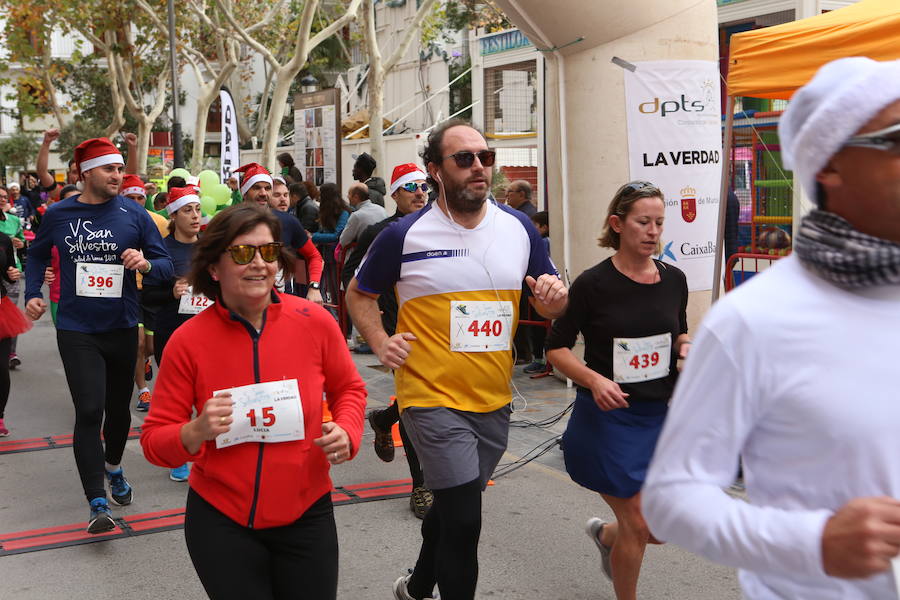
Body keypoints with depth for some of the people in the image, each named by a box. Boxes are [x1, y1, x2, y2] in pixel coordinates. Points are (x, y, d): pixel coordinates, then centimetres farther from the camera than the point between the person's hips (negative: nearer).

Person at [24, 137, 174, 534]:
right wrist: (32, 294, 4)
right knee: (89, 411, -12)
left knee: (118, 407, 17)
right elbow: (37, 254, 16)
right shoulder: (58, 214, -2)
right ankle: (98, 504, -6)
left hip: (122, 327, 2)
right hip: (76, 330, -1)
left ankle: (113, 467, 45)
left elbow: (167, 263, -1)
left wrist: (146, 263, -22)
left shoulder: (134, 214, -4)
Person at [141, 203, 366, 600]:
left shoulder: (314, 321, -9)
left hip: (306, 518, 2)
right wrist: (197, 431, -26)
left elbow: (349, 388, 9)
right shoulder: (188, 340, -11)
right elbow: (154, 441, -5)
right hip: (221, 522, -1)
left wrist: (346, 432, -11)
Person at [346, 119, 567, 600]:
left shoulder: (519, 228, 1)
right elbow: (358, 295, 6)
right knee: (463, 522, -10)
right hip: (434, 399, -5)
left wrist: (555, 297, -13)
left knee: (453, 508, 22)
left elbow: (551, 305, 10)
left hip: (494, 401, 5)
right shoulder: (405, 235, -9)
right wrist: (381, 343, -11)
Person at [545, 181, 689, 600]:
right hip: (608, 419, -5)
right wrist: (594, 380, -24)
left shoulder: (673, 279, 2)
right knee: (638, 526, 0)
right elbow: (556, 348, -8)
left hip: (661, 415, 5)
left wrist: (685, 346, -5)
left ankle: (605, 534, 40)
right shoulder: (594, 283, -12)